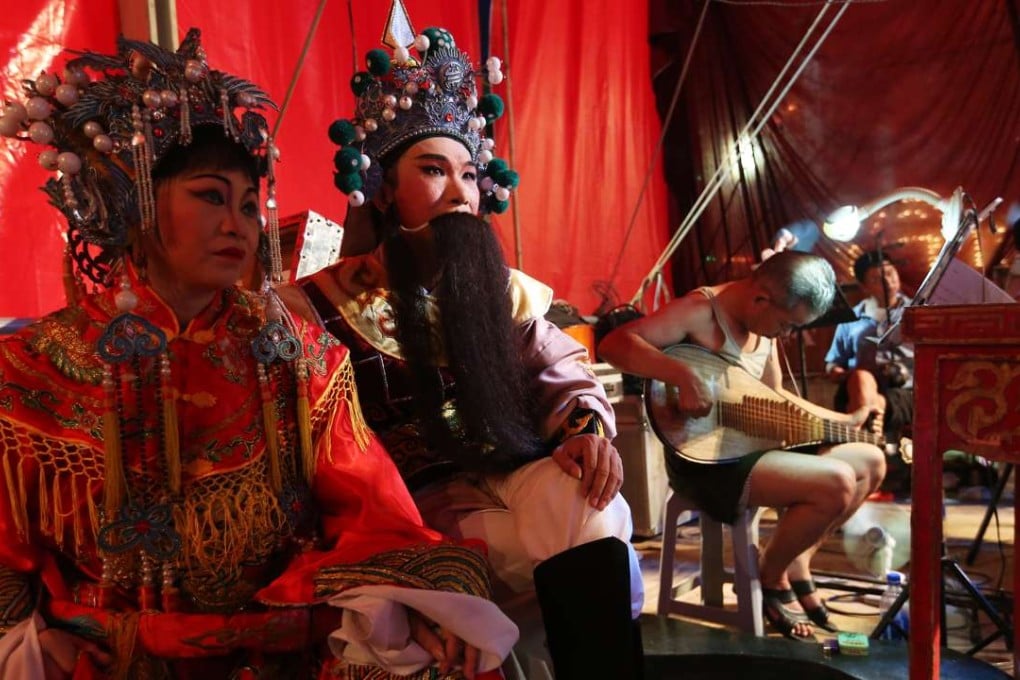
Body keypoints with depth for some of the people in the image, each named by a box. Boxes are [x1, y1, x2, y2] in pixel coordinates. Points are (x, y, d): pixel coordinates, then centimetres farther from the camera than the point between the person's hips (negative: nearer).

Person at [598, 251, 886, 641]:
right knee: (837, 482, -24)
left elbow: (774, 397, 19)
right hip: (705, 459, -10)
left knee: (872, 462, 10)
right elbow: (613, 344, -30)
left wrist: (846, 421, 10)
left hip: (750, 445, 10)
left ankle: (796, 565, 14)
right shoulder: (700, 310, -18)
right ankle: (770, 579, 1)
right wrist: (686, 377, -41)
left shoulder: (762, 322, 9)